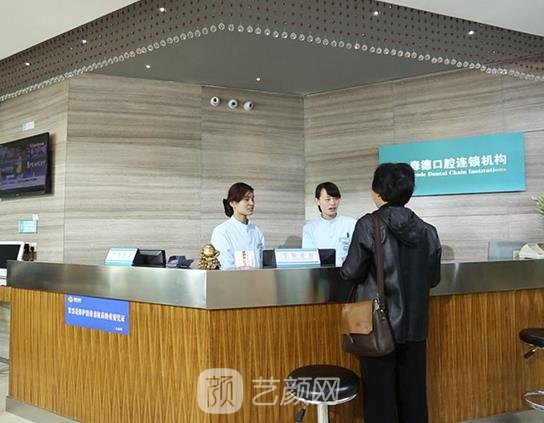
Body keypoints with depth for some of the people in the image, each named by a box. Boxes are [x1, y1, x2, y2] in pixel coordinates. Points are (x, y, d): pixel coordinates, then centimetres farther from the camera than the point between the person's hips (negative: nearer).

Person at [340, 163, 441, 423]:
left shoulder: (369, 225, -12)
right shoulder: (427, 230, 1)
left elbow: (352, 272, -10)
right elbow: (433, 278, 8)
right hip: (415, 326, 4)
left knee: (380, 395, 6)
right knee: (413, 393, 14)